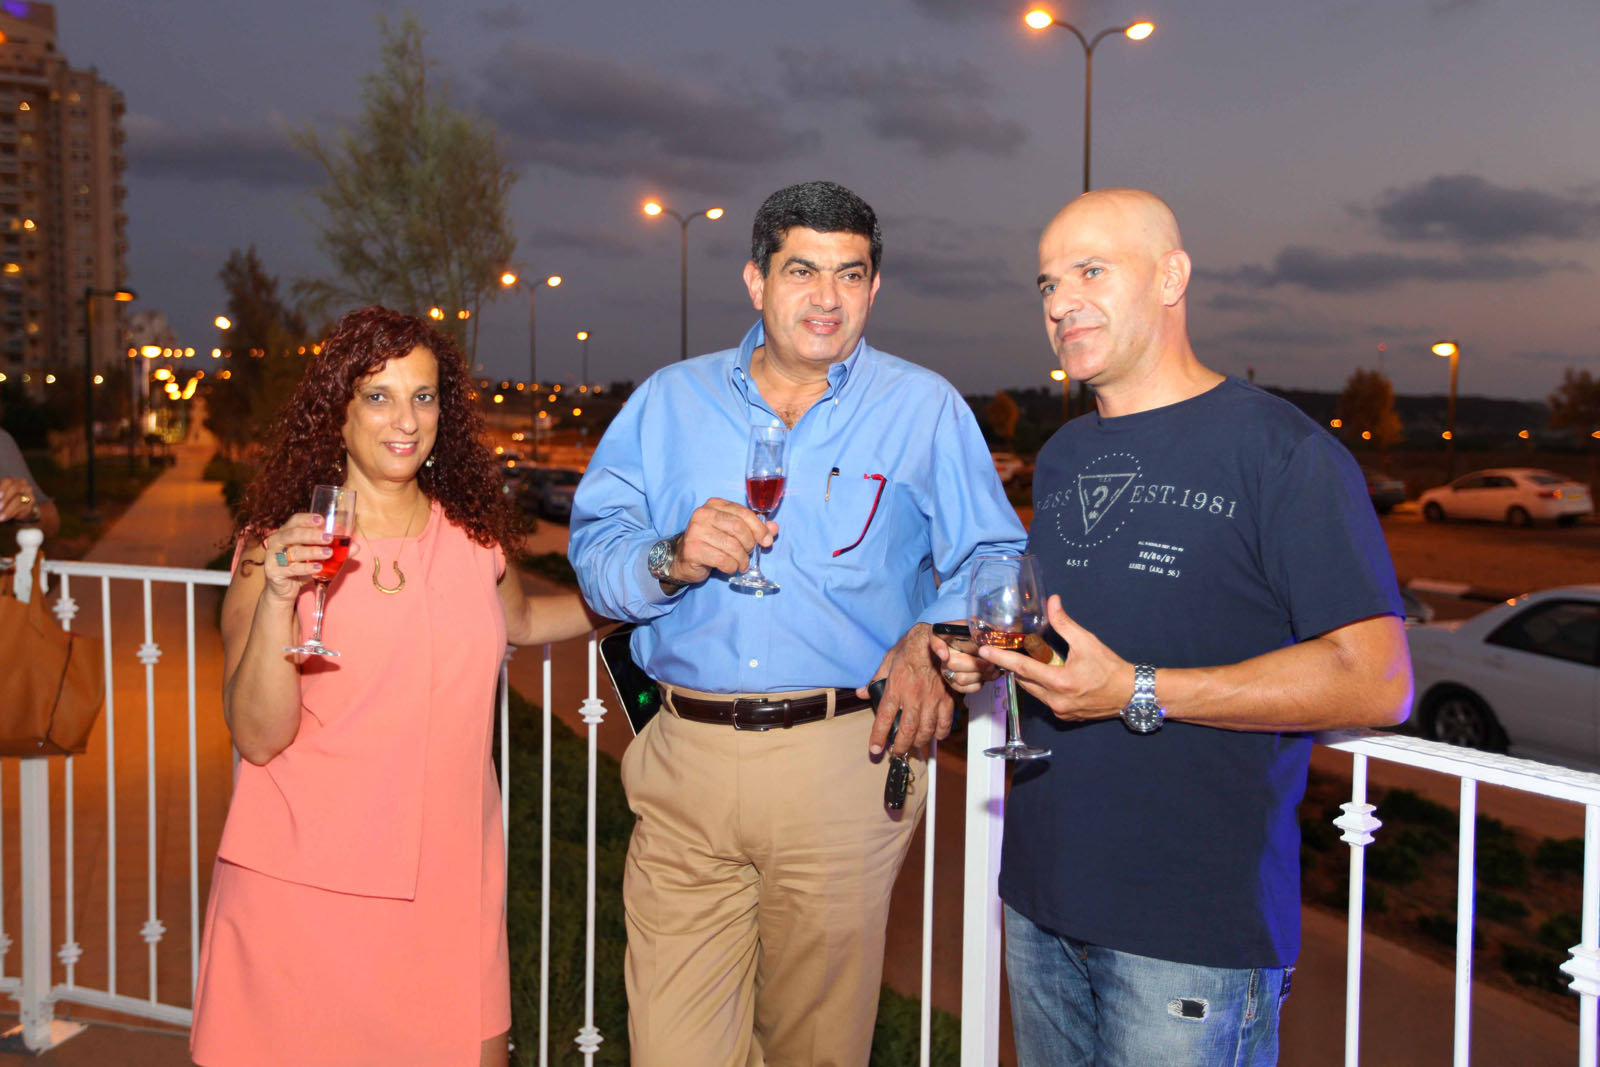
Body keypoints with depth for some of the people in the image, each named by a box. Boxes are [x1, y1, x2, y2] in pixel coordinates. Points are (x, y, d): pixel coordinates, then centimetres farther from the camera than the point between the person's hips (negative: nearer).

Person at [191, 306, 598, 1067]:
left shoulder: (473, 532, 3)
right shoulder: (276, 544, -7)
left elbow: (519, 619, 24)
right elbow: (258, 737, -11)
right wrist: (277, 600, -24)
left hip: (448, 876, 3)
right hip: (303, 884, -3)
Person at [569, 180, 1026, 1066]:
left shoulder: (925, 409, 7)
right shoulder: (670, 400, 12)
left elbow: (990, 560, 5)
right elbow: (595, 549, 8)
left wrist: (933, 639, -13)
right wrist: (670, 560, -12)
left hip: (844, 763, -1)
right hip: (685, 760, 2)